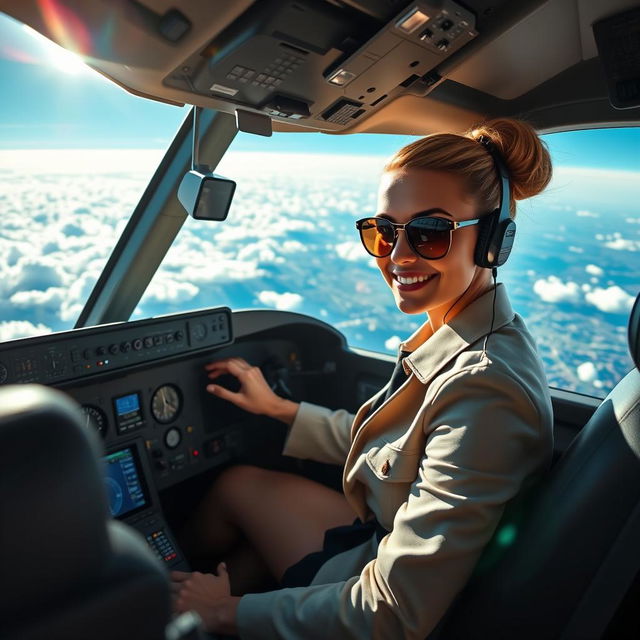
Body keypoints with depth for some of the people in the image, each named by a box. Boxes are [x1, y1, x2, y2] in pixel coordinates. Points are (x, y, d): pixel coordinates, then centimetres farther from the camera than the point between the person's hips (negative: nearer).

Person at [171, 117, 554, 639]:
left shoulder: (485, 388, -34)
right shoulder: (464, 333, -6)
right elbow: (390, 448, 8)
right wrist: (279, 408, 10)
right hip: (386, 540, 7)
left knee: (237, 484, 5)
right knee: (240, 478, 12)